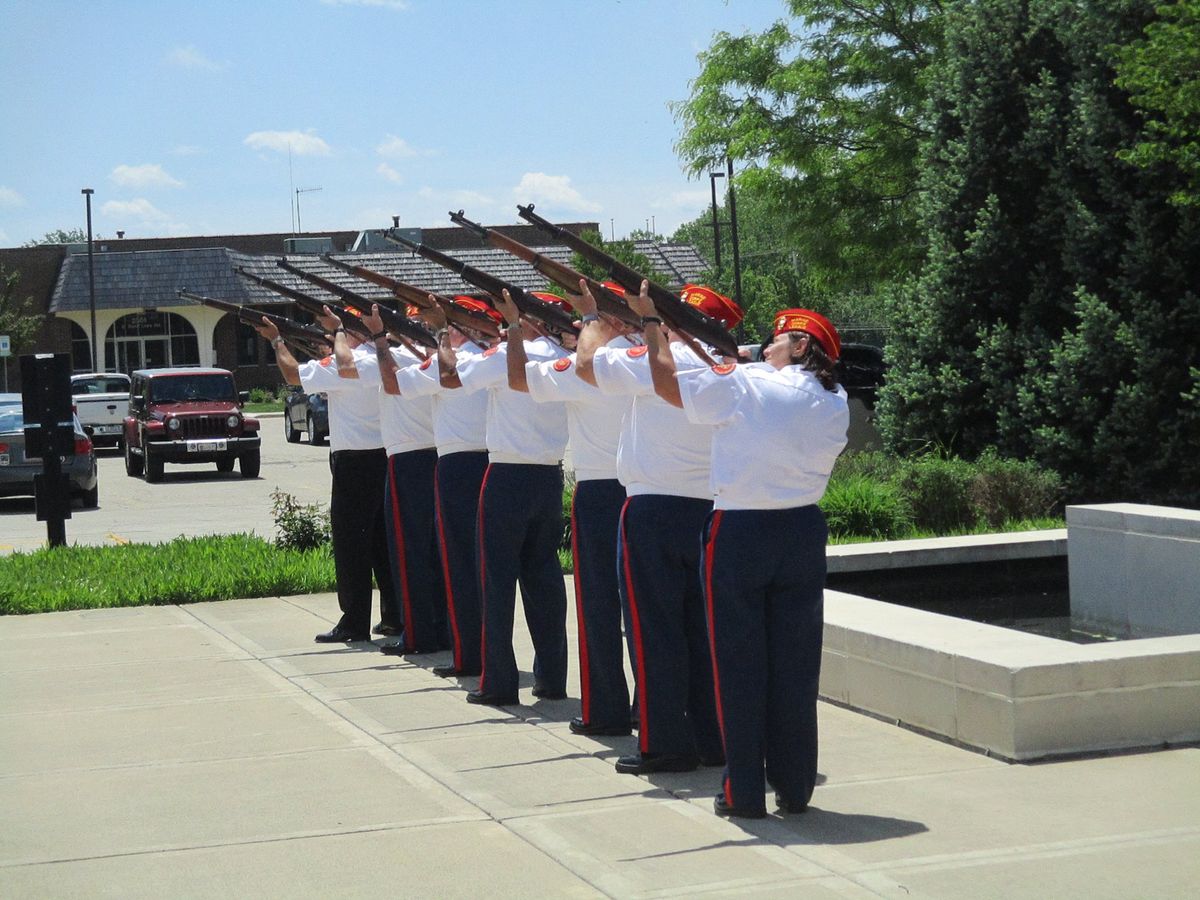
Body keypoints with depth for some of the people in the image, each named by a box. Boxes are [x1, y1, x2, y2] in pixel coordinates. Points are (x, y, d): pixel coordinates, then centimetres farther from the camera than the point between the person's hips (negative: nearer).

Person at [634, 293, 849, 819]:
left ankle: (744, 792, 5)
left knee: (739, 661, 3)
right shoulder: (834, 405, 4)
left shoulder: (741, 386, -11)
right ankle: (795, 787, 14)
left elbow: (665, 382, -4)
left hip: (740, 533, -4)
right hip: (803, 533, 4)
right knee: (795, 663, 9)